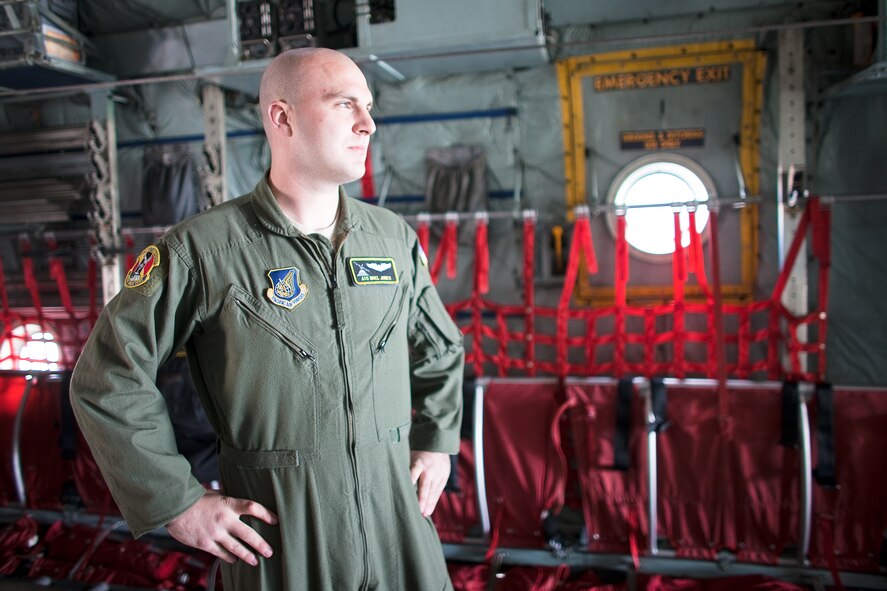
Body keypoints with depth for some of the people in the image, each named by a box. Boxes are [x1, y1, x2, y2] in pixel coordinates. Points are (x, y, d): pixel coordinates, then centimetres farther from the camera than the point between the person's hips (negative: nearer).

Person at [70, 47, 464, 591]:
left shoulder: (395, 237, 2)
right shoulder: (202, 249, -11)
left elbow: (440, 348, 18)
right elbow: (108, 378, -6)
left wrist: (437, 443, 11)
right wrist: (177, 501, -7)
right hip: (277, 540, -3)